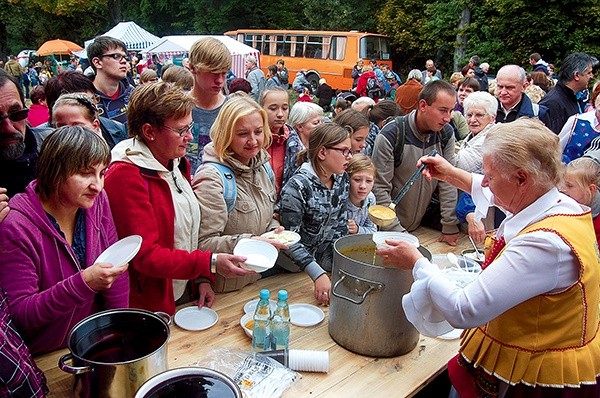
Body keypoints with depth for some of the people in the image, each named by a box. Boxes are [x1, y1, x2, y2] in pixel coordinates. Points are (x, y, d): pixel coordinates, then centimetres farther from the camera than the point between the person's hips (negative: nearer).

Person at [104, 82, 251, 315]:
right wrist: (211, 264, -30)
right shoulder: (125, 176, -21)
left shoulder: (177, 162, 5)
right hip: (149, 307, -8)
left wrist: (203, 278, 1)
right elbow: (146, 256, -24)